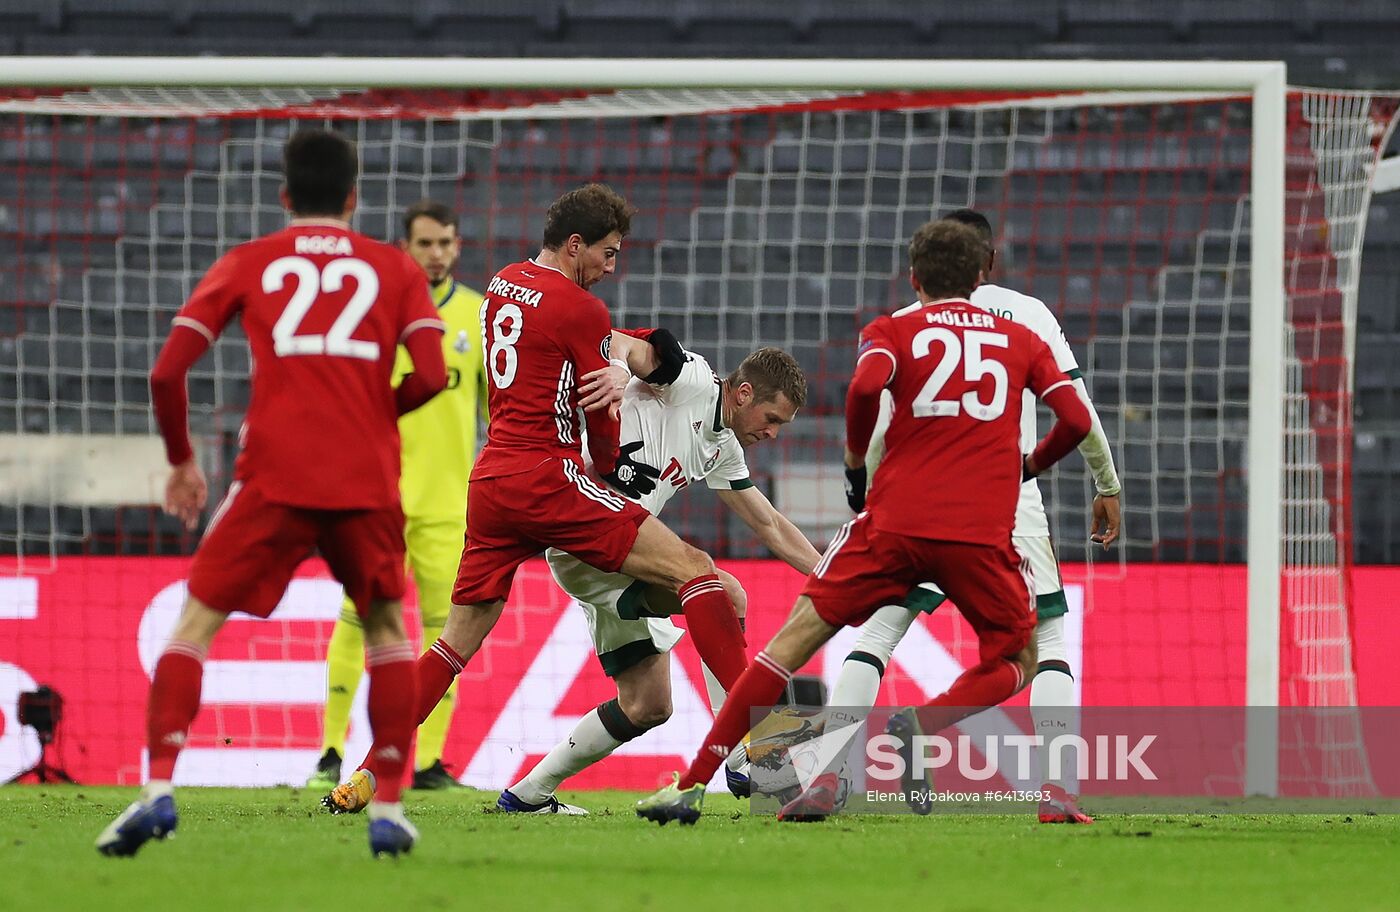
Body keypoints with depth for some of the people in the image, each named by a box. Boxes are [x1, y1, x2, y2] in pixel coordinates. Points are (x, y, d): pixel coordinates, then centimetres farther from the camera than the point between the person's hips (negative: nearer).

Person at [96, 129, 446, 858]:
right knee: (386, 628, 21)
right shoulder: (395, 269, 13)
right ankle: (389, 810, 10)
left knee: (196, 624, 7)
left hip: (273, 477, -1)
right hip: (367, 483, 1)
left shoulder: (246, 265, 12)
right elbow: (431, 375, -1)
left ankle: (158, 790, -12)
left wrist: (180, 462, 19)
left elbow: (167, 371, 5)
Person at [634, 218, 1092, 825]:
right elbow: (1076, 419, 8)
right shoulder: (1021, 340, 17)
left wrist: (858, 451, 8)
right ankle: (912, 731, -8)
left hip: (896, 522, 0)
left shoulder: (893, 330, 11)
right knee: (1016, 659, 20)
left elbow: (866, 384, -10)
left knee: (798, 636, 5)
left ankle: (692, 785, -2)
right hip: (983, 534, 1)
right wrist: (1031, 465, 27)